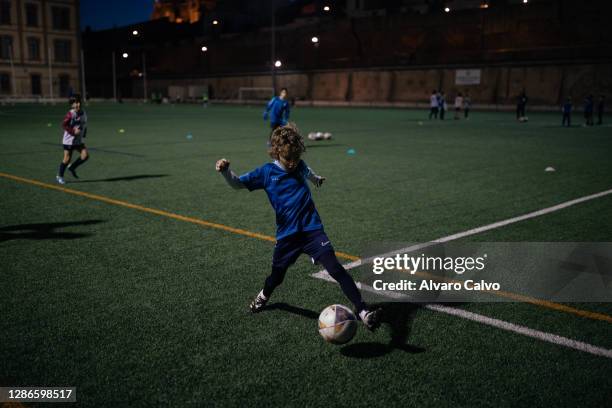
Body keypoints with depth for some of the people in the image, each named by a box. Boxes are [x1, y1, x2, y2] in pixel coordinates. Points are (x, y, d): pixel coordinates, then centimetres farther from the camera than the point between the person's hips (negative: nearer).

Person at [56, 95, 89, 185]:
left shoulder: (83, 113, 3)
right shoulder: (71, 114, -16)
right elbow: (64, 124, -19)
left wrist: (84, 133, 8)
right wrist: (73, 131, -25)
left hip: (79, 140, 6)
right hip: (69, 140, -6)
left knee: (85, 155, -7)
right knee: (67, 158, 1)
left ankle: (72, 167, 16)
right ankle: (60, 176, 21)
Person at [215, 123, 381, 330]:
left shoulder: (299, 165, 3)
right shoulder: (267, 172, -5)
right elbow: (237, 183, -2)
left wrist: (316, 178, 51)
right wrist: (225, 171, -23)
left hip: (312, 230, 1)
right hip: (286, 235, 0)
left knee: (336, 269, -16)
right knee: (276, 278, 16)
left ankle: (363, 311, -17)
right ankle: (264, 296, 52)